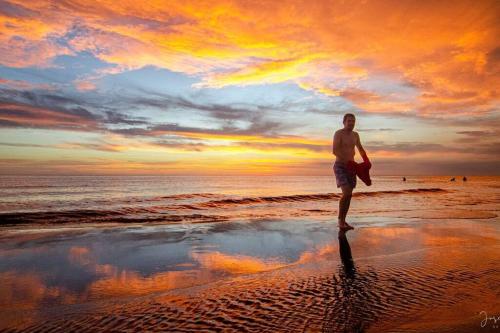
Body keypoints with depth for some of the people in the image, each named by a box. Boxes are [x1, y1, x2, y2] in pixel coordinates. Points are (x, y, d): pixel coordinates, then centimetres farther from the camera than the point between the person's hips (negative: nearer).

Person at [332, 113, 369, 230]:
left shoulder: (355, 135, 13)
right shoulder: (338, 133, -11)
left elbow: (361, 149, 27)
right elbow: (334, 151, -23)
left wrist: (366, 161, 12)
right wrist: (348, 160, -26)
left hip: (350, 167, 7)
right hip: (340, 167, -7)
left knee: (349, 195, 4)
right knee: (346, 193, -21)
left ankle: (343, 221, 14)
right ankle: (340, 220, -7)